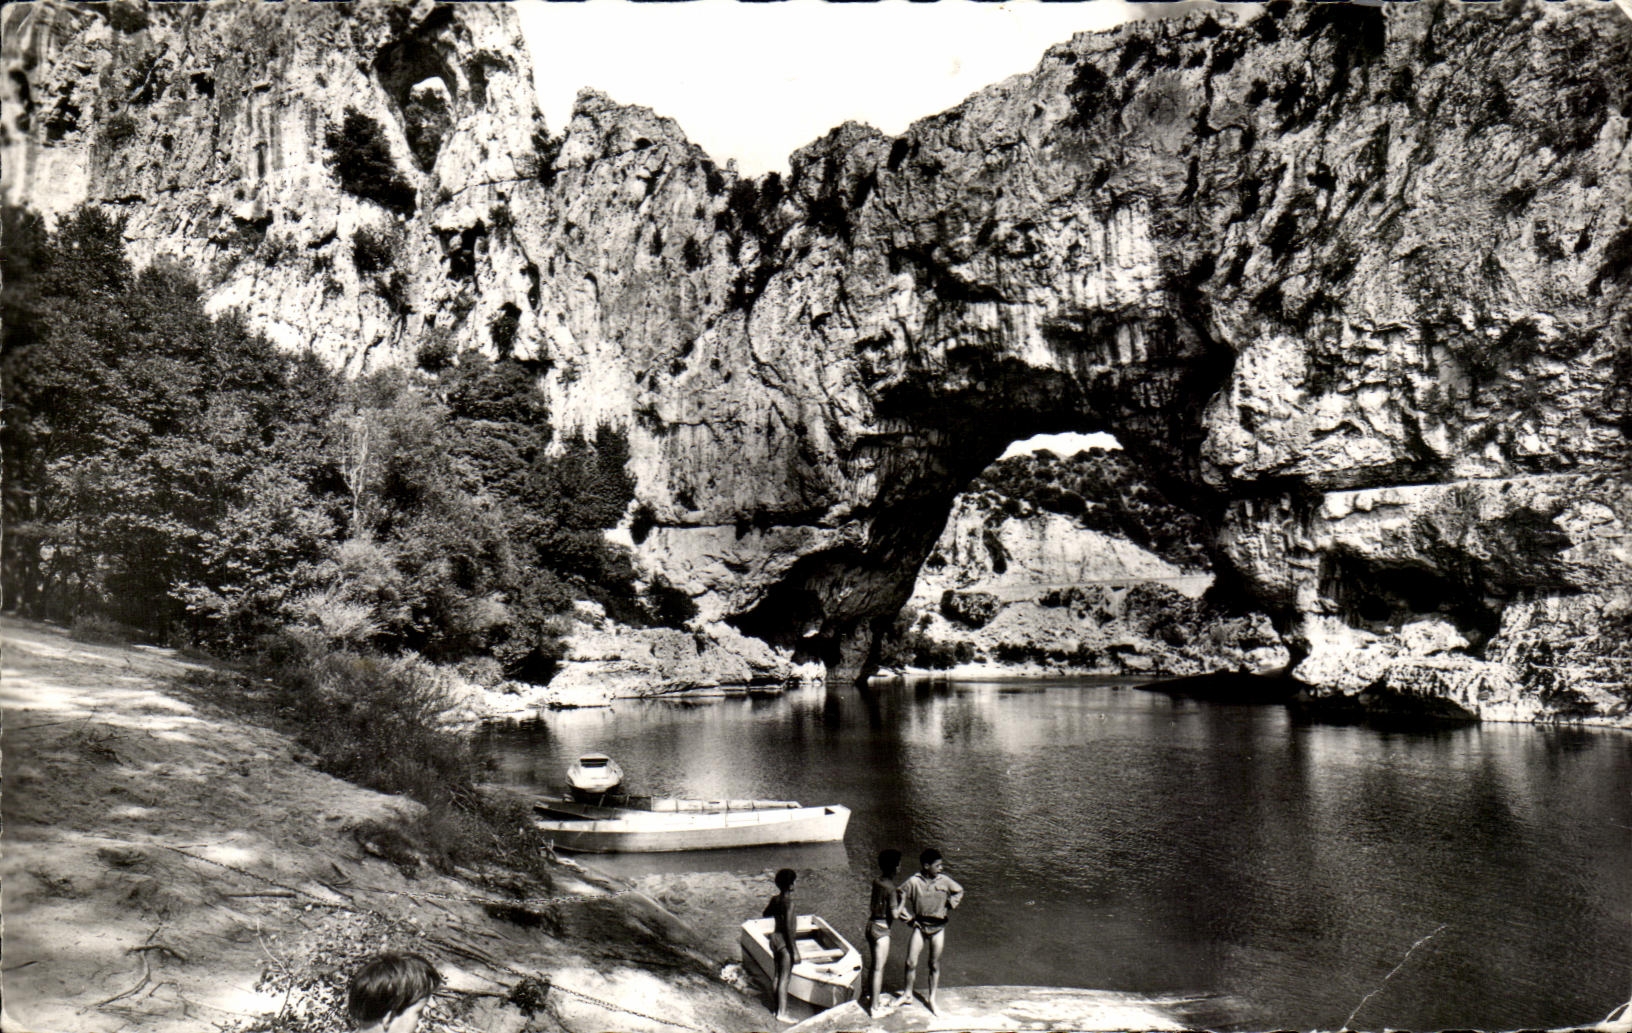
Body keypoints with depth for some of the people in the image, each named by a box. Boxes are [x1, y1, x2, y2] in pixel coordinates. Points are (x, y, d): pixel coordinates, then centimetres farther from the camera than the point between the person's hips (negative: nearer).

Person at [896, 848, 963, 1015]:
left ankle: (931, 999, 25)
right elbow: (901, 896, 1)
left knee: (935, 964, 9)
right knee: (911, 962, -1)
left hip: (938, 927, 1)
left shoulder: (945, 880, -8)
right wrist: (906, 915, -4)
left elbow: (959, 892, 11)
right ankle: (907, 994, 21)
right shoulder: (914, 882, -14)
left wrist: (949, 907, 3)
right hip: (920, 925, -1)